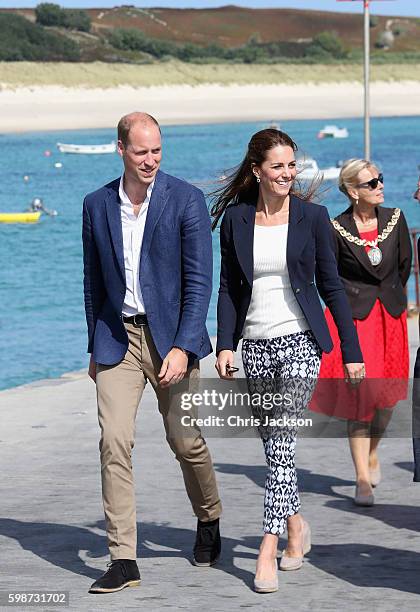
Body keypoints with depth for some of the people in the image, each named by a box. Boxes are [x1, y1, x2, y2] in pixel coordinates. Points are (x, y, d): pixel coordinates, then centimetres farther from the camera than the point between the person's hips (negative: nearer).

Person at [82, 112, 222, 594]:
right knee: (114, 442, -9)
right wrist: (95, 346, 12)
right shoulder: (97, 205, 4)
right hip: (117, 338, 2)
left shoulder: (186, 200, -6)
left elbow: (199, 279, -9)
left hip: (170, 336, -2)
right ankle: (123, 559, -7)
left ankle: (208, 521, 35)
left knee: (186, 441, 6)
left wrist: (182, 347, -17)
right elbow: (94, 281, 13)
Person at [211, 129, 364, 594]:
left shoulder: (311, 216, -2)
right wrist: (224, 345, -2)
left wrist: (352, 351, 2)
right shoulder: (235, 218, 4)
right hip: (255, 344, 3)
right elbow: (228, 287, 8)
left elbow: (331, 285, 2)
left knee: (281, 441, -14)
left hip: (299, 340, -3)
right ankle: (295, 524, 31)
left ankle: (268, 548, -15)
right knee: (274, 444, 10)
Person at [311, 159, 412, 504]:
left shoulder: (395, 219, -1)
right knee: (359, 396, -6)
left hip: (391, 316, 4)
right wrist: (354, 302, 3)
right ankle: (362, 479, -1)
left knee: (387, 396, 9)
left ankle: (372, 454, 36)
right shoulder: (337, 229, -10)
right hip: (354, 318, -4)